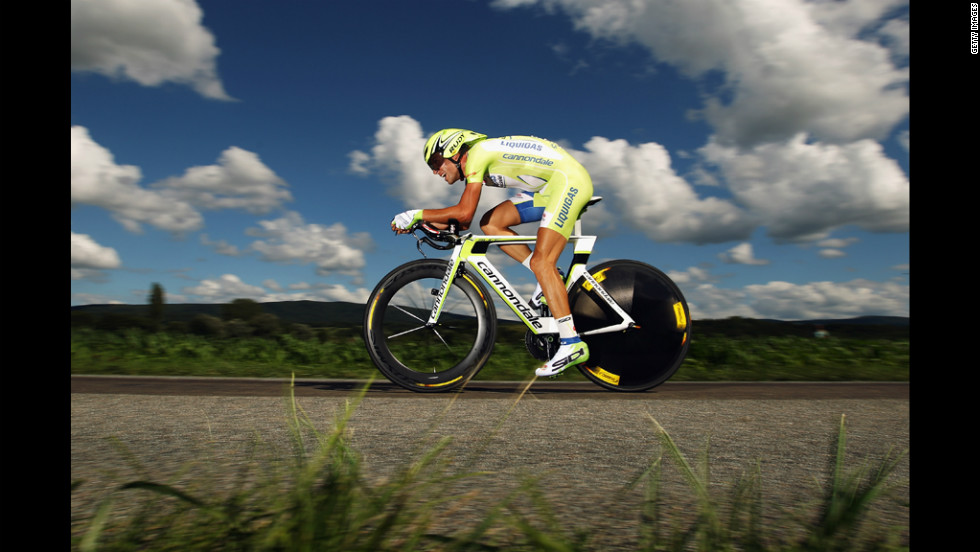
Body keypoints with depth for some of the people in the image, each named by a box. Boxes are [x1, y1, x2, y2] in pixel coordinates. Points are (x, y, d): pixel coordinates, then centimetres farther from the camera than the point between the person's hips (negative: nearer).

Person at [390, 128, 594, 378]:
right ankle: (550, 279, 4)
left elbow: (464, 213, -23)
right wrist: (418, 223, 6)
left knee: (541, 262, -17)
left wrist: (417, 214, -15)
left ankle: (572, 343, -16)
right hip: (548, 188, 9)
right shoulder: (475, 166, 15)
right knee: (490, 223, 2)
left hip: (569, 179, -9)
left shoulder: (477, 154, -13)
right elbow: (463, 220, 15)